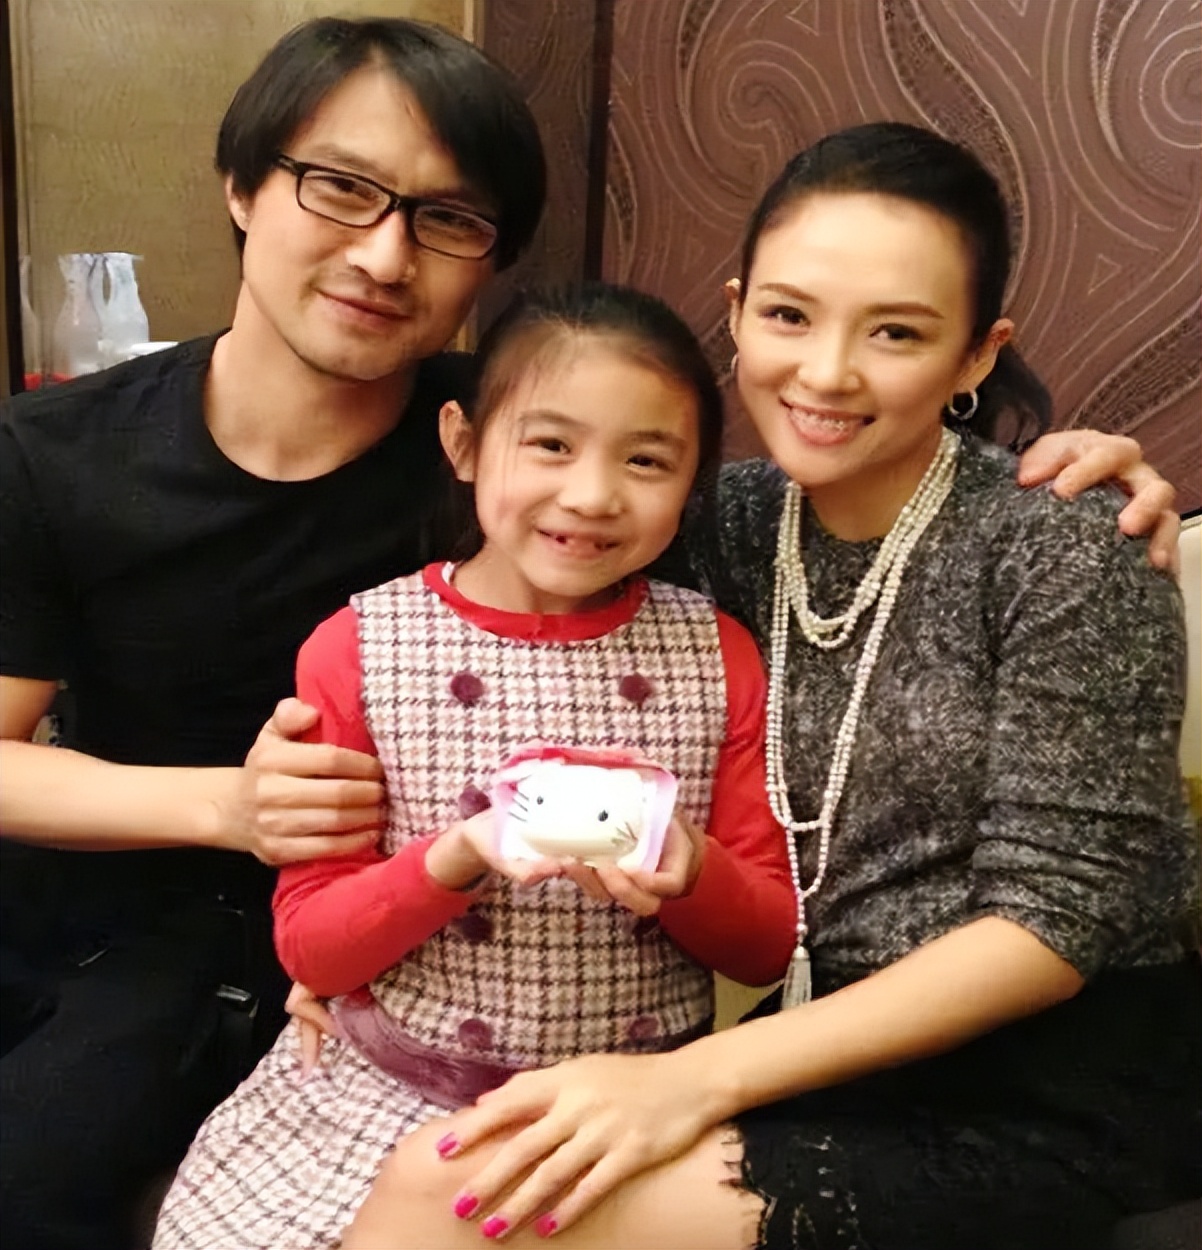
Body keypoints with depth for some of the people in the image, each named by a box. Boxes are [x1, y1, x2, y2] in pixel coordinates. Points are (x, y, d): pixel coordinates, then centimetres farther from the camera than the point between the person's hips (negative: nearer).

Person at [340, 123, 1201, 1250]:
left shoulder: (1060, 551, -14)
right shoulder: (727, 518, 1)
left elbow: (1055, 918, -15)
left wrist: (700, 1077, -22)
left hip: (1061, 1081, -4)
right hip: (837, 1054, 5)